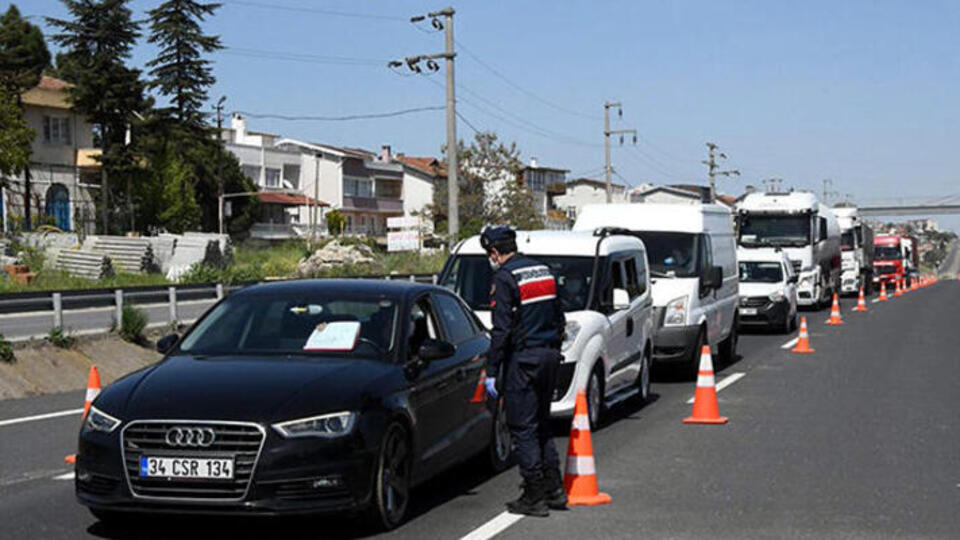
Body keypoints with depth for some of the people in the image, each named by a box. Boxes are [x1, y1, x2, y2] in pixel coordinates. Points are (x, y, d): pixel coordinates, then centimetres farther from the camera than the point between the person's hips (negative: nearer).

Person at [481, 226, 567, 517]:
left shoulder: (504, 278, -12)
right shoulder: (544, 271, 13)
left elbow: (501, 329, -17)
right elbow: (559, 319, 18)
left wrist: (491, 371, -13)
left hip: (522, 360, -8)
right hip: (549, 356, 8)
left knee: (523, 428, -1)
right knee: (542, 424, 18)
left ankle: (534, 497, 0)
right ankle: (554, 490, 18)